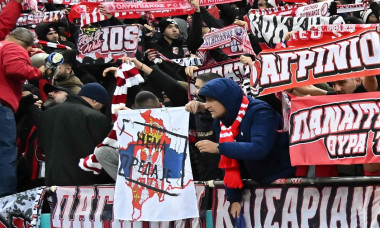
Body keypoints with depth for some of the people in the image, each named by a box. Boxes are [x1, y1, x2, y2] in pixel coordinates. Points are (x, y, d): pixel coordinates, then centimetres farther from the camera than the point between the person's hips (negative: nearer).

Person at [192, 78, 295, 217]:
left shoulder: (260, 112, -23)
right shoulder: (220, 122, 2)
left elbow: (259, 149, -36)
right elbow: (228, 161, 3)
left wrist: (218, 148, -33)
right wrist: (234, 199, -2)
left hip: (284, 178, -7)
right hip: (258, 182, 7)